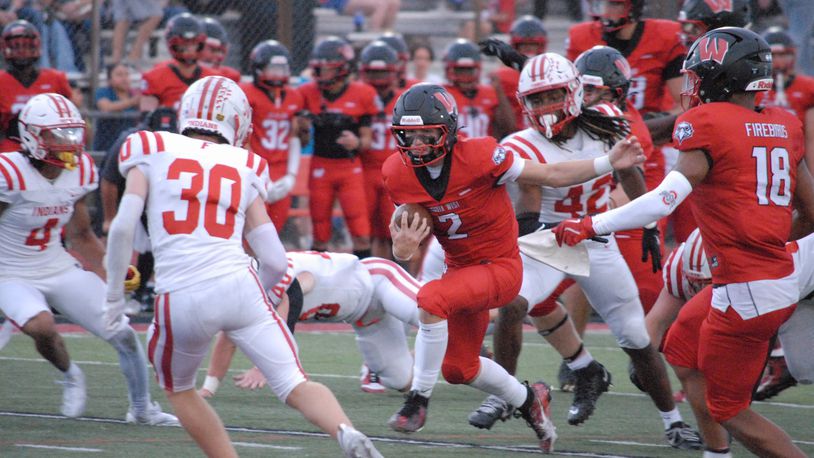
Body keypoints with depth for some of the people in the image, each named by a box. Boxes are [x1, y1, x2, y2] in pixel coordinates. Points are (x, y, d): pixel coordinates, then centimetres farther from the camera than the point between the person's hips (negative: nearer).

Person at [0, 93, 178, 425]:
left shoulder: (80, 172, -4)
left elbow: (81, 236, 10)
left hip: (60, 269, 6)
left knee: (124, 335, 2)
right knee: (41, 327, -35)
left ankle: (142, 409, 26)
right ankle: (70, 376, 0)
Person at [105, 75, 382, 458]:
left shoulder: (152, 152, 11)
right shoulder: (244, 169, 18)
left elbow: (123, 226, -2)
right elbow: (275, 262, 14)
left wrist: (114, 291, 9)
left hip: (182, 299, -1)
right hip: (238, 285, 1)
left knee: (178, 390, 25)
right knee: (296, 386, -1)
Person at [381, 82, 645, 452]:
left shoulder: (477, 156, -24)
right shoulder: (398, 174, -11)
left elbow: (550, 175, -15)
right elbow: (413, 225, 0)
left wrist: (609, 163, -24)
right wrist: (402, 248, -25)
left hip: (500, 267, -7)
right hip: (460, 268, 7)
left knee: (431, 299, -33)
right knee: (459, 367, 17)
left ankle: (418, 401, -20)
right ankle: (528, 401, 44)